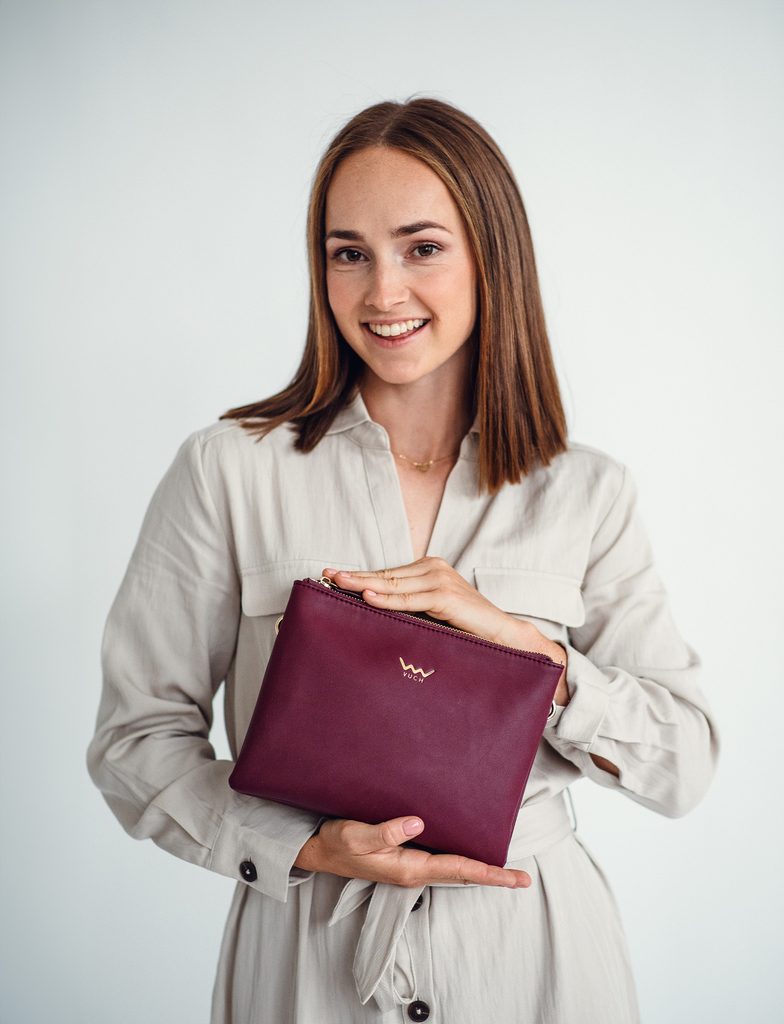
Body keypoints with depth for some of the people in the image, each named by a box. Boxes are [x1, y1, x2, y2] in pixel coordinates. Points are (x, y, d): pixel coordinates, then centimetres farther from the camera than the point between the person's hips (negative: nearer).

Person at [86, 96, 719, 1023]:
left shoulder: (586, 493, -3)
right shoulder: (227, 470, -8)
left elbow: (684, 766, -4)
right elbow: (137, 737, -5)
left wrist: (524, 643, -20)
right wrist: (313, 848, -19)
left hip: (531, 945, 2)